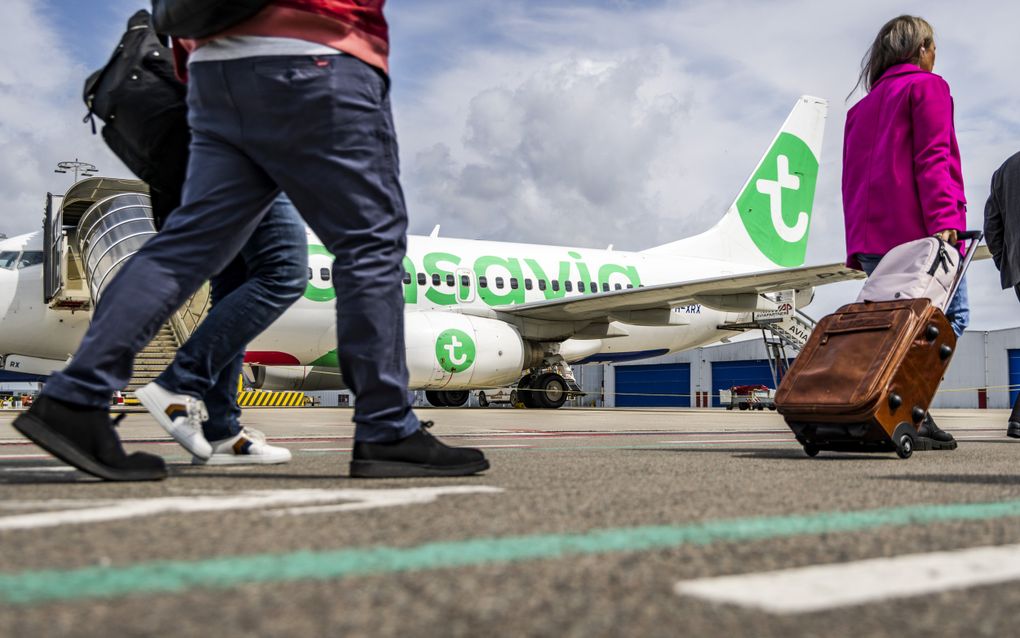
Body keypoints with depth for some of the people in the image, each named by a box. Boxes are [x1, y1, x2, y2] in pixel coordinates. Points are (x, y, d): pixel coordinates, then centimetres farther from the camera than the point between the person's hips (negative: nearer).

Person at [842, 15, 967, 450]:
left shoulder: (863, 106, 26)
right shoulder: (927, 87, 4)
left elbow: (851, 179, 21)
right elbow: (932, 158, -11)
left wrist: (858, 243, 19)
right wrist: (943, 219, -20)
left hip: (869, 236, 7)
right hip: (915, 230, -7)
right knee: (950, 315, -6)